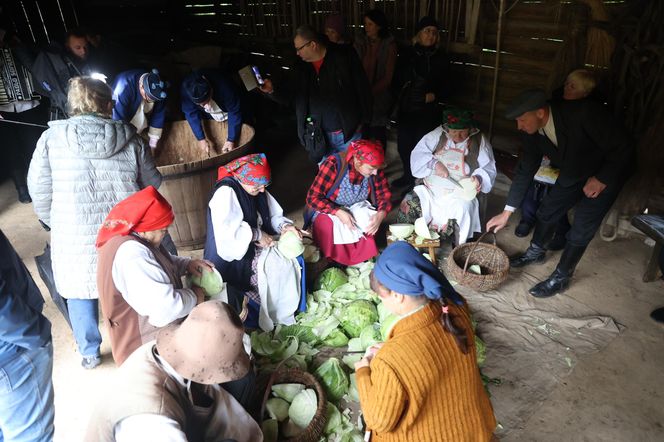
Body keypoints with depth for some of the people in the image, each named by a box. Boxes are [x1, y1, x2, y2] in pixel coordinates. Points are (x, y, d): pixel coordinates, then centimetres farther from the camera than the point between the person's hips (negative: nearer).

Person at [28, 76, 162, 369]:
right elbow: (152, 184, 2)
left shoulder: (52, 137, -4)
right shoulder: (129, 137, -3)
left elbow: (39, 191, -1)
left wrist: (55, 224, 15)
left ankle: (90, 353, 35)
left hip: (75, 238, -1)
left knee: (80, 294, 19)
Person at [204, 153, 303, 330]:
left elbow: (274, 216, 9)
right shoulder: (226, 193, -22)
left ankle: (286, 311, 7)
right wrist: (257, 234, -26)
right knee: (277, 268, -20)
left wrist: (285, 226, -12)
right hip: (234, 257, -8)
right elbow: (225, 230, -33)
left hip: (254, 247, 8)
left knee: (290, 260, -6)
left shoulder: (257, 191, 4)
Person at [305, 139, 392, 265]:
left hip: (357, 207, 4)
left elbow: (384, 195, -6)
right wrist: (339, 212, -37)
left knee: (370, 223, -26)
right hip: (329, 209, -3)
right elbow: (313, 198, -25)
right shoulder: (333, 165, -29)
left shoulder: (374, 170, -16)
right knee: (331, 227, -33)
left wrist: (381, 214, -28)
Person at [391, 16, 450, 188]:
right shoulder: (406, 54, 4)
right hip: (405, 109, 2)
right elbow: (396, 80, 12)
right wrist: (399, 96, 1)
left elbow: (446, 88, 5)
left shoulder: (441, 58, 2)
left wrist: (434, 96, -13)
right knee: (404, 145, 6)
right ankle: (408, 176, 30)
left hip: (428, 112, -2)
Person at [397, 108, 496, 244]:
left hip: (460, 195, -2)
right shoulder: (438, 134, 1)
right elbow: (418, 154, -1)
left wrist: (479, 177, -23)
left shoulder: (479, 141, -2)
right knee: (409, 205, -20)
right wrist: (434, 163, -18)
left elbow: (489, 168, 0)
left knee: (462, 211, -32)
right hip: (430, 190, 2)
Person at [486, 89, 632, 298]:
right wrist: (506, 212, -7)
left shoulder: (583, 113, -37)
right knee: (547, 210, 9)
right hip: (574, 172, 6)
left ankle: (561, 278, 8)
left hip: (609, 170, -6)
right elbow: (524, 171, -8)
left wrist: (602, 179, -25)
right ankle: (536, 251, 35)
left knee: (582, 227, -7)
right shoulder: (534, 132, -17)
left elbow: (623, 147, -26)